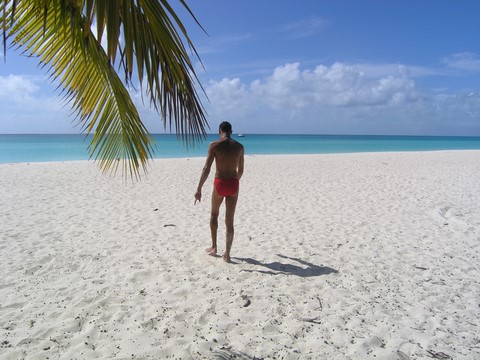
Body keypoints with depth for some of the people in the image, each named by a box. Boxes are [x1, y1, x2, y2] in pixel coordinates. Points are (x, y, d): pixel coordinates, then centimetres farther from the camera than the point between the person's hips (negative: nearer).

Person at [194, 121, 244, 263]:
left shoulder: (214, 145, -6)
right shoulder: (239, 147, 5)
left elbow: (206, 169, -14)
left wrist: (199, 189, -13)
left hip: (220, 183, -2)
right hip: (233, 184, 2)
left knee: (214, 214, 22)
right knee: (229, 220, 8)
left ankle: (214, 247, 27)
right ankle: (227, 254, 9)